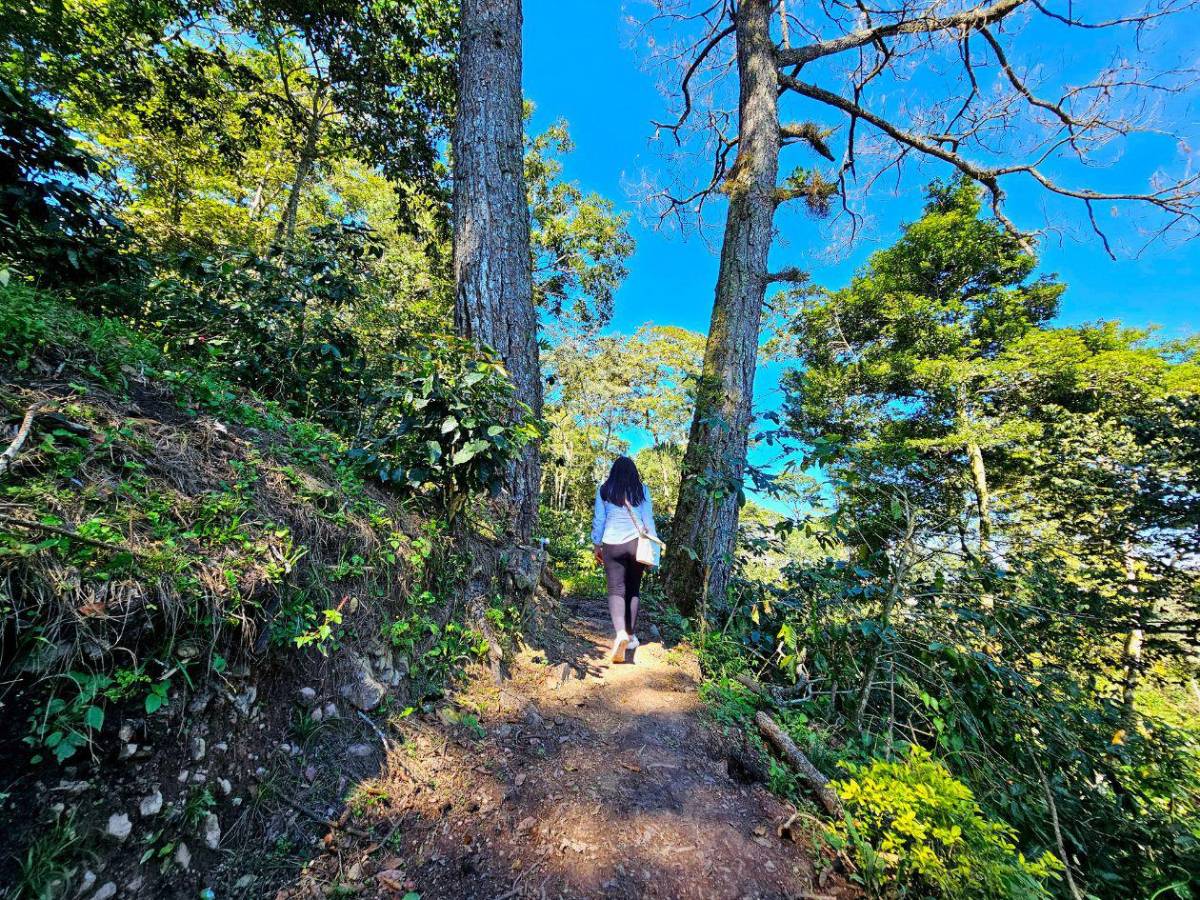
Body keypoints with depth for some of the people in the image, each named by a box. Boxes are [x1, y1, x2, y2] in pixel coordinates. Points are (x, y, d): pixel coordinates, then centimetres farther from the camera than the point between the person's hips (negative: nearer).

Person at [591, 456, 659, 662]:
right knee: (633, 590, 14)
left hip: (612, 544, -1)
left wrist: (596, 546, 12)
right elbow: (648, 520, 3)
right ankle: (631, 635, 22)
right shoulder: (641, 490, 4)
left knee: (616, 591, 0)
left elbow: (598, 520, 4)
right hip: (637, 543, 1)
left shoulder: (604, 490, 4)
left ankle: (621, 633, -21)